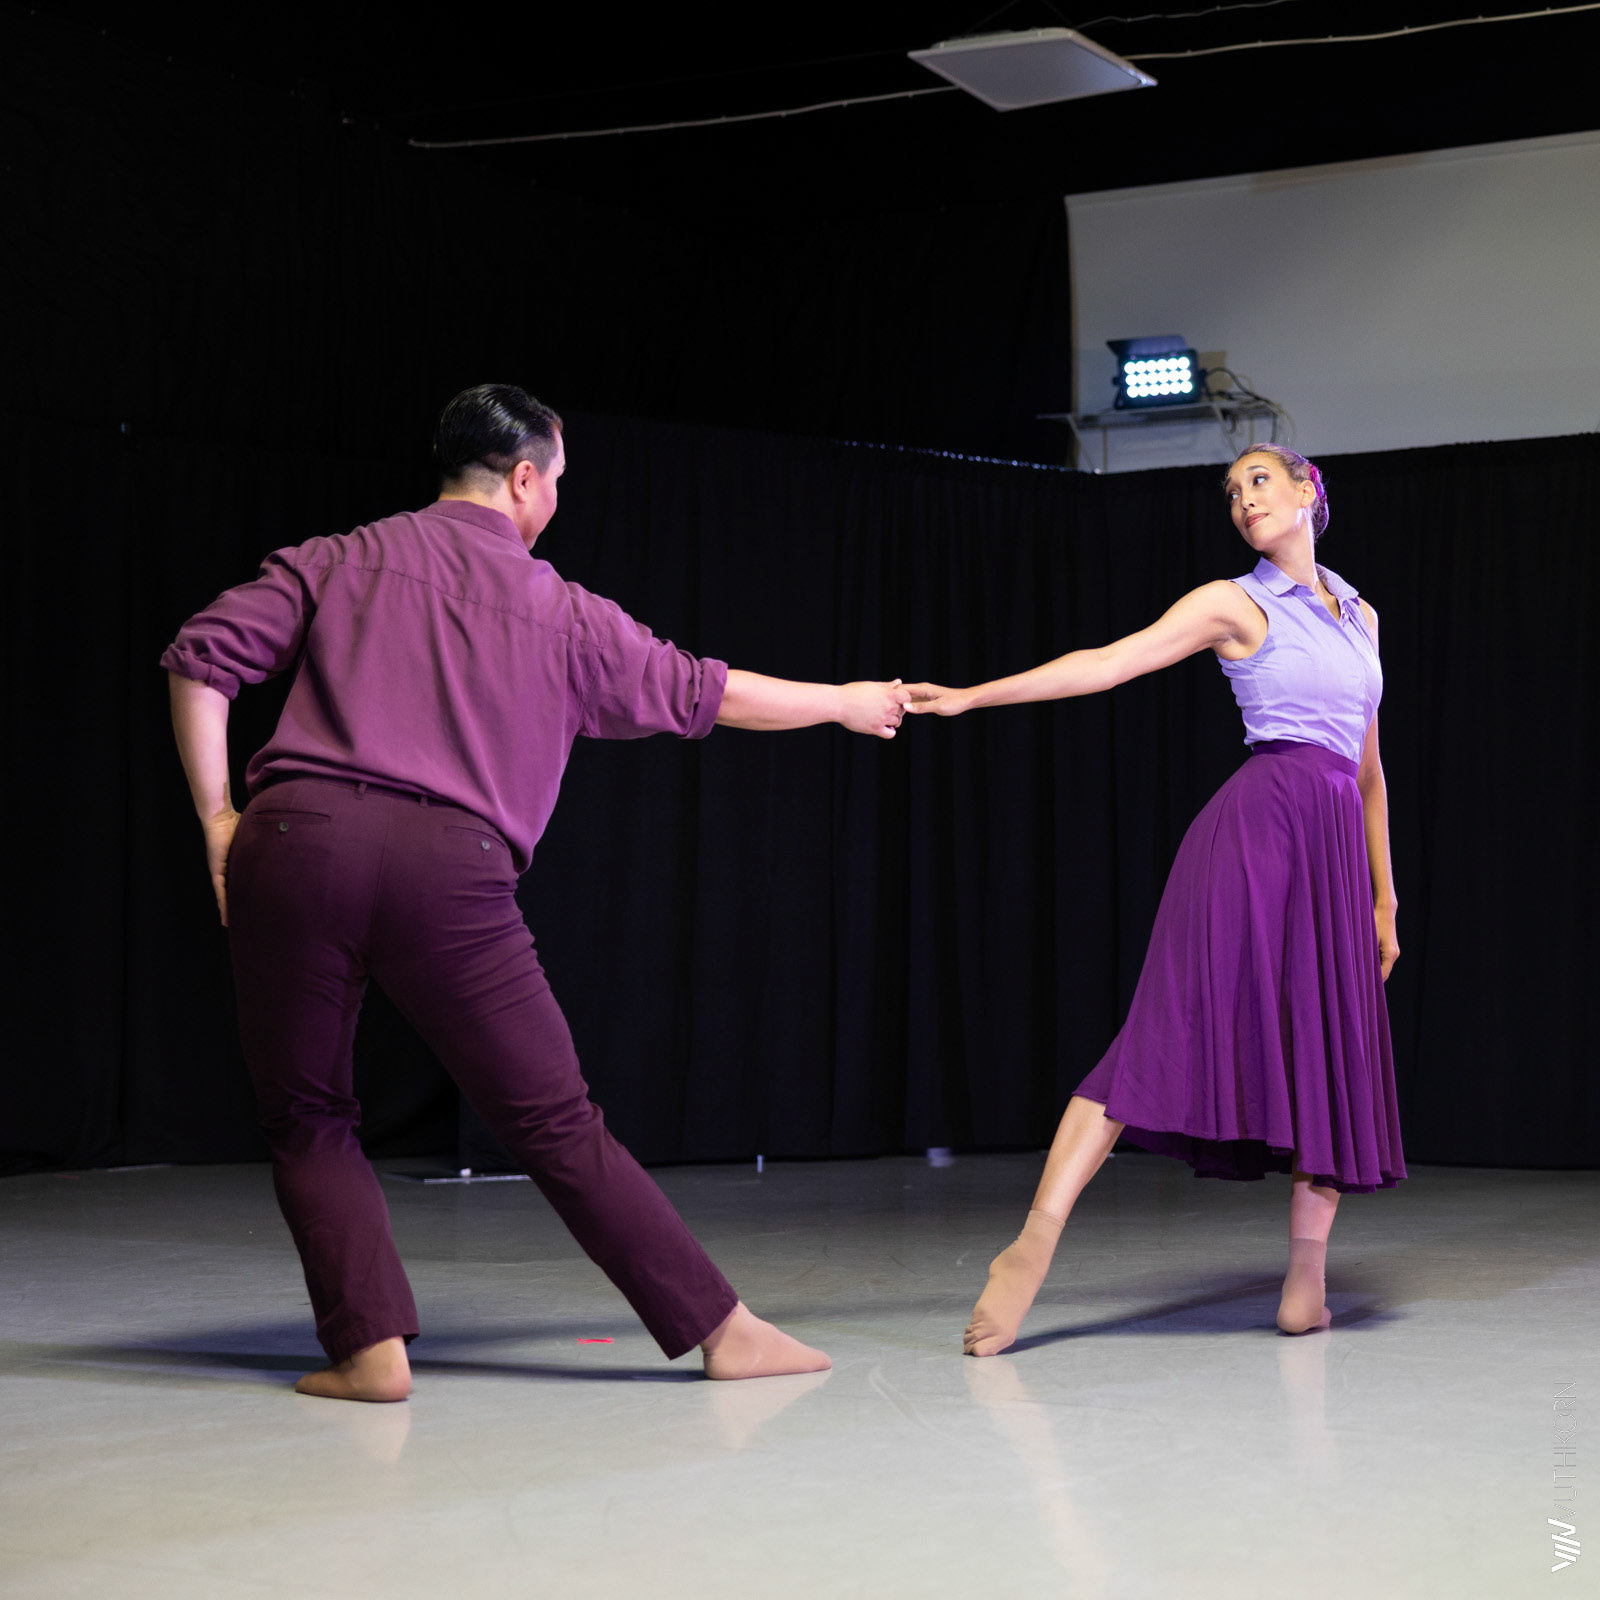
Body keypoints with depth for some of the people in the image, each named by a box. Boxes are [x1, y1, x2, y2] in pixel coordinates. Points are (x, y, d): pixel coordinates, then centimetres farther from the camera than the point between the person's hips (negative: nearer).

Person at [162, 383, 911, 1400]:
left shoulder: (340, 561, 18)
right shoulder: (562, 613, 17)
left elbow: (202, 657, 8)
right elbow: (704, 696, 26)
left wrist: (218, 819, 10)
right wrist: (846, 702, 41)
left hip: (295, 834, 1)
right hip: (452, 868, -1)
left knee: (307, 1119, 15)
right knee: (557, 1123, 6)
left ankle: (370, 1348, 5)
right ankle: (721, 1328, 10)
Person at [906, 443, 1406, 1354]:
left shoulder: (1361, 615, 21)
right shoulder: (1235, 604, 6)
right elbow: (1103, 664, -3)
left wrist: (1384, 897, 21)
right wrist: (971, 697, -13)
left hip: (1336, 844, 6)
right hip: (1260, 822, -6)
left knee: (1335, 1062, 1)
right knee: (1179, 1028, -16)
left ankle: (1307, 1282, 7)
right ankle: (1033, 1245, -22)